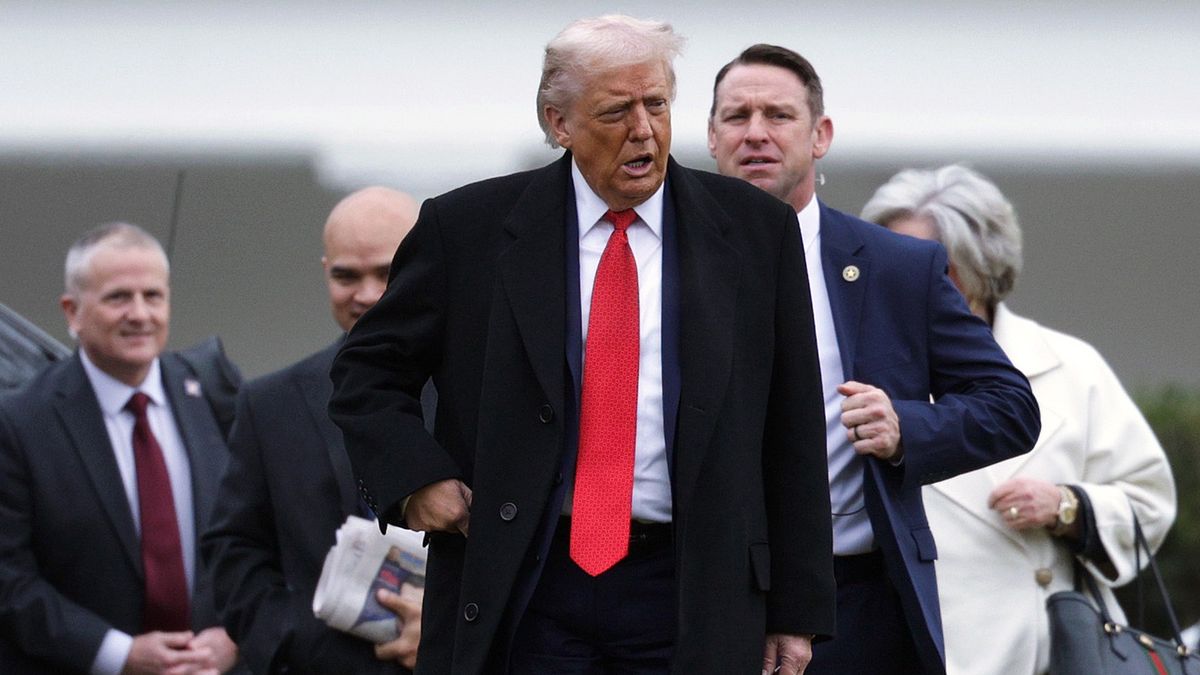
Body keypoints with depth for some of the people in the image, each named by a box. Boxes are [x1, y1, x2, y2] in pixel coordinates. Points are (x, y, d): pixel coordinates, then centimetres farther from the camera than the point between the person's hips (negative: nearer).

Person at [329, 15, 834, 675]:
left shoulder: (755, 230, 6)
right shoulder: (470, 228, 3)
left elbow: (795, 437, 8)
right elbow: (366, 371, 13)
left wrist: (796, 608, 5)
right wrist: (415, 478, -5)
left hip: (686, 593, 1)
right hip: (528, 593, -1)